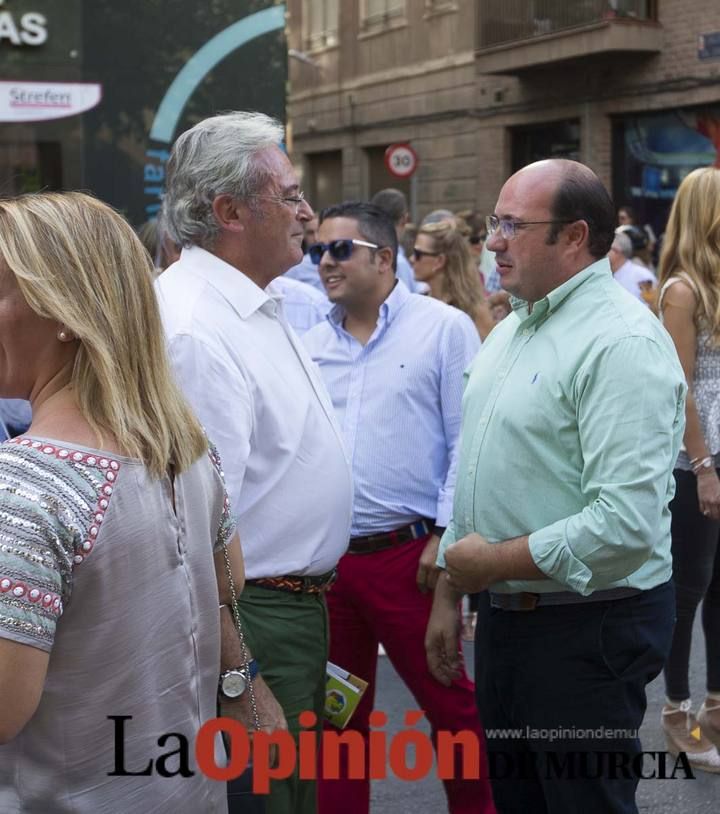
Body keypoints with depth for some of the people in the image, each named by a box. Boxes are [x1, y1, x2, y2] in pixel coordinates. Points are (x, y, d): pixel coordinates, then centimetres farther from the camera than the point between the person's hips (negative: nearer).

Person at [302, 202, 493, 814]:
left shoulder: (443, 328, -3)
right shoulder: (311, 344, 11)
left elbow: (468, 440, -6)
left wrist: (446, 535, -11)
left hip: (408, 554, -5)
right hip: (322, 556, 5)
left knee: (450, 705, 5)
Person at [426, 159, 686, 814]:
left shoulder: (621, 341, -18)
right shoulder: (510, 330, 12)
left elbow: (627, 523, -27)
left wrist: (497, 561, -17)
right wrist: (449, 594, 17)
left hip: (589, 628, -9)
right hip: (506, 614, 9)